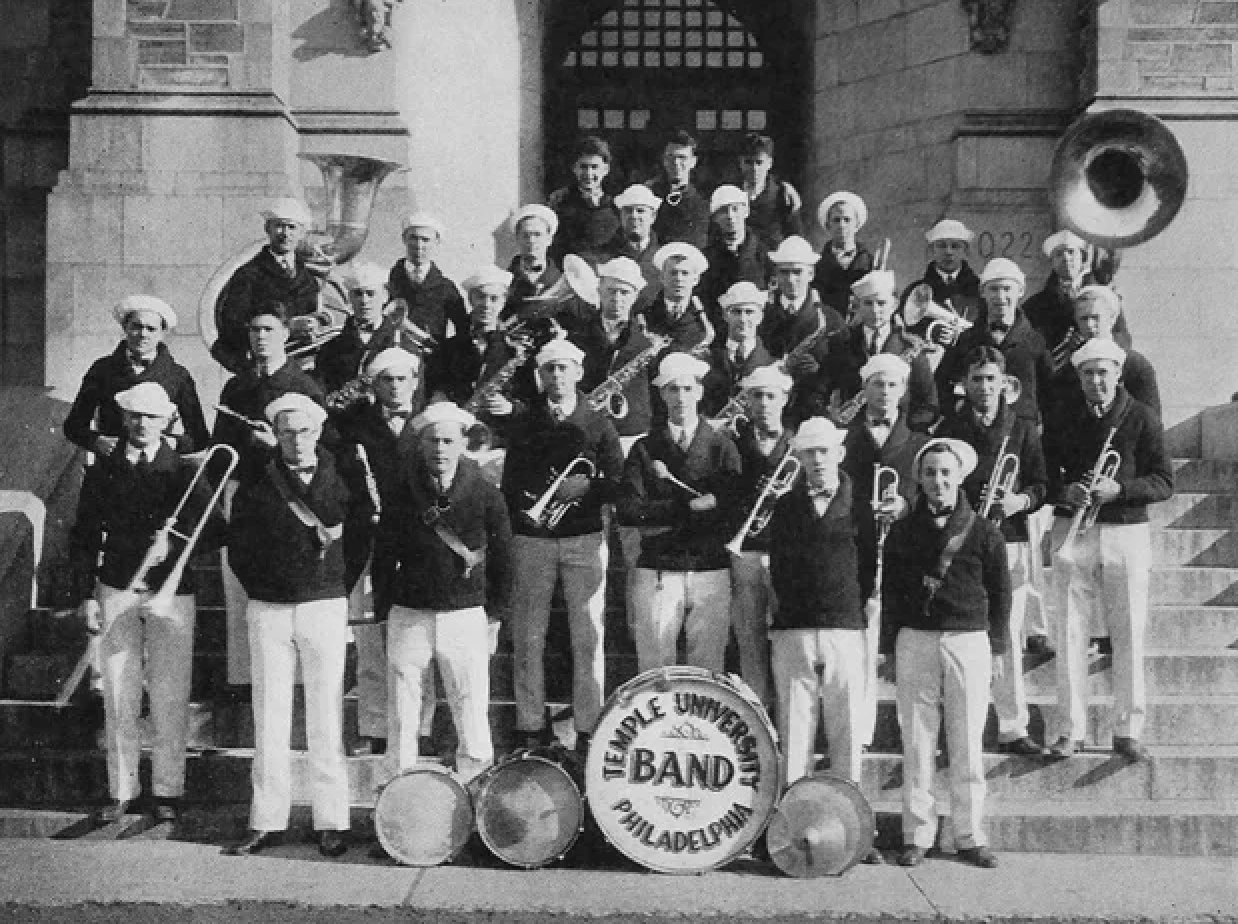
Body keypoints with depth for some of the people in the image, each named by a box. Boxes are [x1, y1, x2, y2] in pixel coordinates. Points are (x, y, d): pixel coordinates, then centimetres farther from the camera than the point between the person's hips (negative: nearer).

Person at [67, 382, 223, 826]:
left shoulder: (184, 472, 4)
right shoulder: (102, 471, 8)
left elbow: (212, 530, -2)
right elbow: (83, 537, 7)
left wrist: (173, 544, -19)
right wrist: (86, 595, -1)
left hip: (171, 593, -1)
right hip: (115, 592, 1)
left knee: (170, 699, -1)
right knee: (118, 698, 3)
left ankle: (167, 790, 10)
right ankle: (121, 790, 13)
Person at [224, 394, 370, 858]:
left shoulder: (343, 480, 2)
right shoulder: (256, 483, 3)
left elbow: (360, 538, 8)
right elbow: (238, 544, 8)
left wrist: (339, 588, 5)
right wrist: (260, 590, 3)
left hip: (325, 607, -1)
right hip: (268, 610, 1)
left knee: (326, 718, 1)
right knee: (269, 718, 3)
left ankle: (331, 821, 7)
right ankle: (267, 821, 10)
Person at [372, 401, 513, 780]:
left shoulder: (485, 494, -1)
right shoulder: (401, 492, -1)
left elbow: (502, 558, 5)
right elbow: (383, 555, 6)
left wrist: (496, 614, 4)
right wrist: (385, 609, 4)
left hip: (466, 615, -1)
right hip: (409, 616, 1)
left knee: (474, 716, 0)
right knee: (402, 717, 5)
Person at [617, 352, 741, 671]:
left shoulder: (722, 446, 8)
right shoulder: (644, 450, 8)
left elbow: (729, 507, -5)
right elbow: (627, 511, -5)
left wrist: (663, 519, -8)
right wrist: (690, 506, -10)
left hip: (711, 573, 0)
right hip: (657, 572, 0)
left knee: (708, 673, 0)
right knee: (653, 673, -1)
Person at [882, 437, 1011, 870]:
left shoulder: (984, 533, 5)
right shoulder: (902, 532, 9)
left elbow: (1000, 593, 8)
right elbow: (889, 592, 11)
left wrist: (995, 647, 3)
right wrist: (891, 650, 7)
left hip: (969, 643, -1)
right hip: (915, 642, 1)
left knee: (968, 746, 2)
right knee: (916, 745, 2)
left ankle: (970, 837, 10)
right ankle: (917, 836, 8)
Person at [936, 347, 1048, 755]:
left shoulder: (1022, 429, 10)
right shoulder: (949, 428, 7)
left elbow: (1041, 485, 10)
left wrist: (1021, 500, -11)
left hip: (1010, 542, 1)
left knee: (1007, 638, 2)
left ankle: (1013, 729, 9)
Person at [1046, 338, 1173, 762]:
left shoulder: (1142, 418, 1)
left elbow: (1164, 482, -2)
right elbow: (1044, 473, 10)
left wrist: (1119, 489, -18)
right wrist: (1064, 491, -12)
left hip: (1127, 533, -1)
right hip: (1072, 532, 1)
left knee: (1129, 635, 1)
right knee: (1070, 634, 1)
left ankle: (1128, 731, 11)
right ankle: (1070, 730, 9)